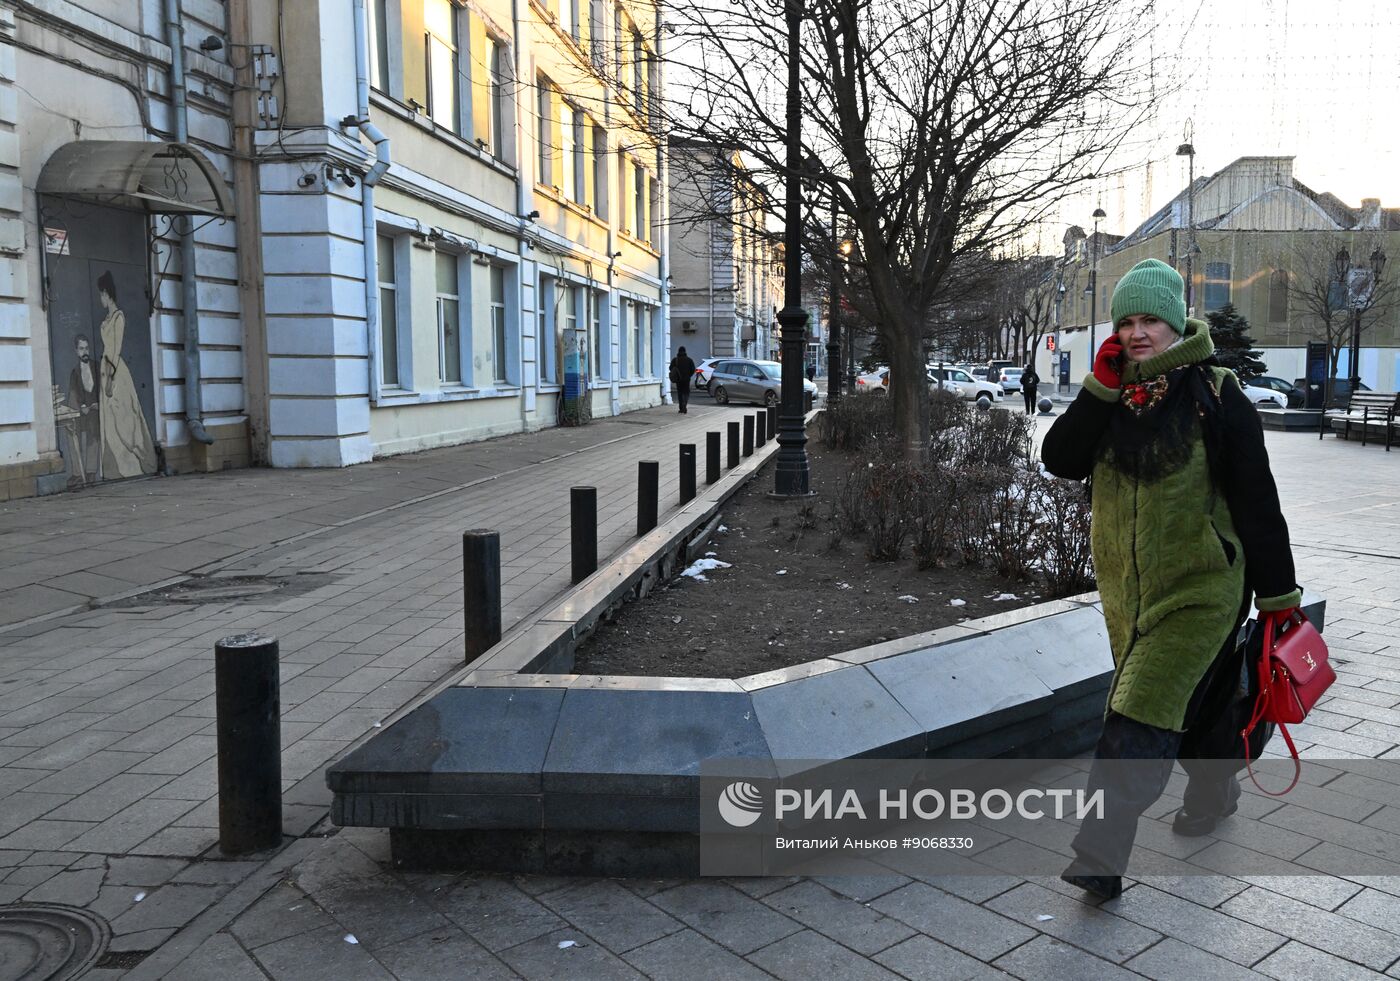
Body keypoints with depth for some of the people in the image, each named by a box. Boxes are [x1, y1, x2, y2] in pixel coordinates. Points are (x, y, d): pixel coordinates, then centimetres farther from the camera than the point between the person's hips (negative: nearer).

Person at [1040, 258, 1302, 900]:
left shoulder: (1215, 395, -9)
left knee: (1140, 719, -11)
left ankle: (1100, 856, -7)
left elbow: (1256, 500, -6)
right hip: (1125, 587, 5)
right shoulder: (1111, 396, 5)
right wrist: (1101, 387, -16)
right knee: (1189, 705, 23)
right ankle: (1214, 790, 48)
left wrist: (1278, 594, -4)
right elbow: (1060, 460, -8)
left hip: (1199, 589, -5)